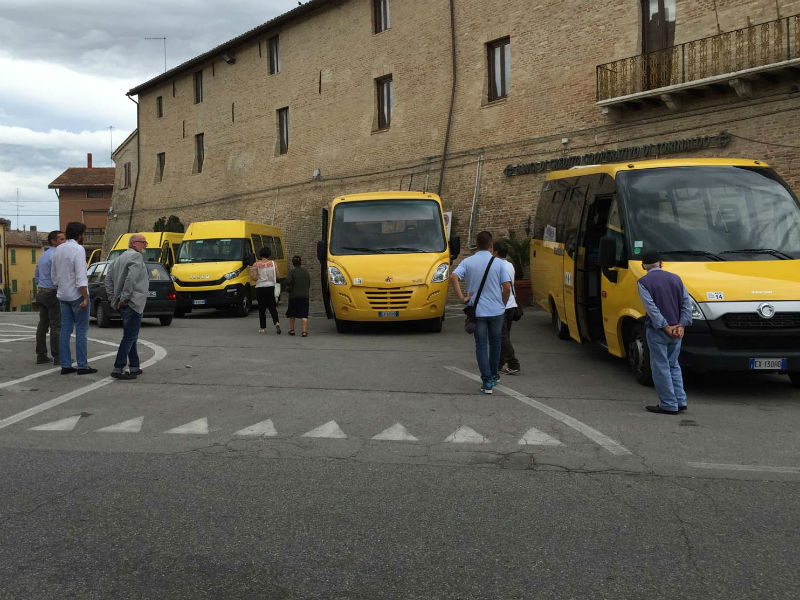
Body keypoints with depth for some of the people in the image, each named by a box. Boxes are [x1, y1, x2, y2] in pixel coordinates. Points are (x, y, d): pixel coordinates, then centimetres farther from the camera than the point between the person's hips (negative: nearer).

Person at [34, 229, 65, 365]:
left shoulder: (43, 255, 16)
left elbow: (36, 275, 23)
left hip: (41, 293, 9)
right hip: (53, 294, -9)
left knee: (43, 325, 9)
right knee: (56, 326, -7)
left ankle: (41, 355, 11)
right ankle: (57, 357, -8)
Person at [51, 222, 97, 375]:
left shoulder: (58, 250, 10)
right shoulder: (78, 249, -14)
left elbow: (54, 276, 15)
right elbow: (81, 276, -21)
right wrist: (85, 298, -22)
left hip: (63, 295, 8)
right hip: (77, 294, -7)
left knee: (65, 330, 8)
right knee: (81, 330, -2)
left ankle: (65, 365, 8)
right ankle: (82, 366, -1)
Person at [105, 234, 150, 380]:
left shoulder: (120, 258, 20)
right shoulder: (136, 256, -10)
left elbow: (108, 279, 21)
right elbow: (131, 278, -24)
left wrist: (112, 298, 15)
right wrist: (124, 297, -20)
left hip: (123, 305, 10)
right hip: (133, 303, -10)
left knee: (130, 336, 16)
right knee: (130, 337, -9)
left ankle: (134, 367, 22)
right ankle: (118, 369, -12)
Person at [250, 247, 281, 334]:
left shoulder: (256, 264, -4)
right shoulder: (273, 263, 1)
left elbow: (254, 278, -8)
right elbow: (277, 276, 0)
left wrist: (251, 274, 13)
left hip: (260, 287, -1)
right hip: (270, 287, 1)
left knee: (262, 308, 9)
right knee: (272, 307, 9)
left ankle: (263, 328, 11)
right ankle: (276, 323, -13)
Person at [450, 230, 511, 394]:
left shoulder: (468, 262, -1)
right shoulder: (498, 263, -3)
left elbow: (453, 277, -17)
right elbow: (507, 287, -7)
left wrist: (462, 298, -11)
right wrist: (503, 304, 9)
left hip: (477, 311, 0)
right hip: (496, 310, 0)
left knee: (481, 345, 3)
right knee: (495, 343, 18)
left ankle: (487, 381, -6)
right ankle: (493, 376, 30)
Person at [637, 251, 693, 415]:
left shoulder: (644, 282, -7)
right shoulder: (675, 278, 9)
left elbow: (651, 307, -16)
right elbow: (687, 303, 4)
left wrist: (665, 327, -15)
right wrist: (681, 325, -2)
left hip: (657, 332, -5)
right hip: (676, 331, 6)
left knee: (661, 367, 2)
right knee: (673, 365, 17)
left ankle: (669, 405, 4)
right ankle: (680, 402, 17)